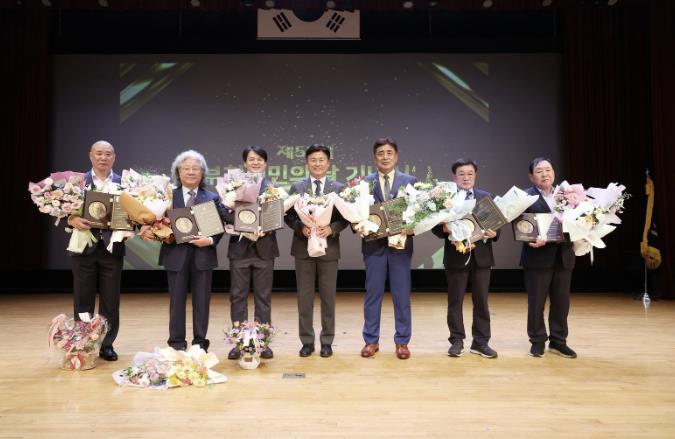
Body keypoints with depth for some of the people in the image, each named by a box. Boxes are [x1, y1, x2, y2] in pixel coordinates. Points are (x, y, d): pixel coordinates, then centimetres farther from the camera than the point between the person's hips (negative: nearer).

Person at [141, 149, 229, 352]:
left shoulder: (212, 198, 6)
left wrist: (210, 240, -15)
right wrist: (150, 231, -19)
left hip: (203, 255, 1)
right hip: (176, 255, 0)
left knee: (202, 301, 7)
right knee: (177, 300, 7)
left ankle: (200, 343, 18)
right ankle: (177, 344, 18)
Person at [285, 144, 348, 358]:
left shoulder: (339, 188, 4)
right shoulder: (296, 187, 6)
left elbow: (345, 218, 1)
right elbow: (289, 216, 3)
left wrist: (332, 228, -17)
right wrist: (301, 227, -15)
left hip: (329, 248, 0)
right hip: (303, 248, 1)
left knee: (328, 296, 7)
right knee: (304, 296, 7)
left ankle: (327, 341, 19)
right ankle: (307, 340, 18)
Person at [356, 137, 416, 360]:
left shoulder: (410, 181, 4)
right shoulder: (364, 182, 5)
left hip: (400, 244, 0)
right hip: (374, 244, 0)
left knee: (402, 295, 6)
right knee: (373, 294, 8)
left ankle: (402, 341, 18)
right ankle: (371, 340, 19)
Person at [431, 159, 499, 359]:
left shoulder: (485, 197, 10)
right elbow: (436, 226, -3)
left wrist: (493, 233, -14)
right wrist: (445, 229, -23)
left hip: (481, 255, 2)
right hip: (456, 255, -2)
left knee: (481, 301, 8)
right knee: (455, 301, 6)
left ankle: (480, 342, 17)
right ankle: (457, 341, 16)